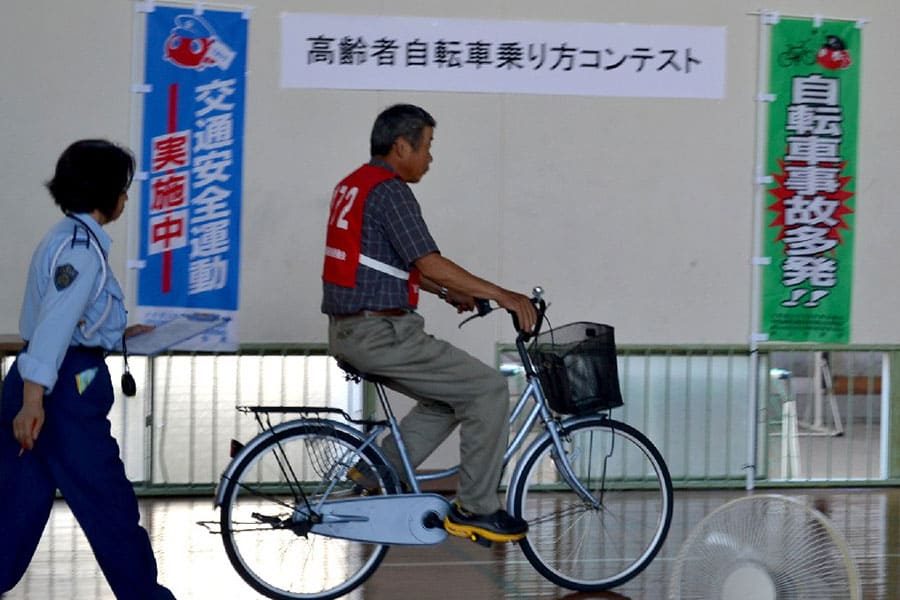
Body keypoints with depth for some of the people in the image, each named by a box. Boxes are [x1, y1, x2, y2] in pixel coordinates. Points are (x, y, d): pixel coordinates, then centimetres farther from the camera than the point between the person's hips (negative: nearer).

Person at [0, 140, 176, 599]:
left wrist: (117, 334, 27)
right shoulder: (82, 246, -14)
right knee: (110, 506, 3)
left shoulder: (65, 238, 16)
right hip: (65, 389, -10)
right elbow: (54, 324, -25)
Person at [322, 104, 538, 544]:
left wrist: (449, 293, 25)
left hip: (347, 331, 10)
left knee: (452, 396, 20)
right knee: (488, 388, -5)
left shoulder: (353, 186, 17)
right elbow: (429, 262, -21)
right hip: (380, 333, -10)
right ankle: (474, 509, 0)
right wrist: (502, 296, -19)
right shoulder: (390, 192, -14)